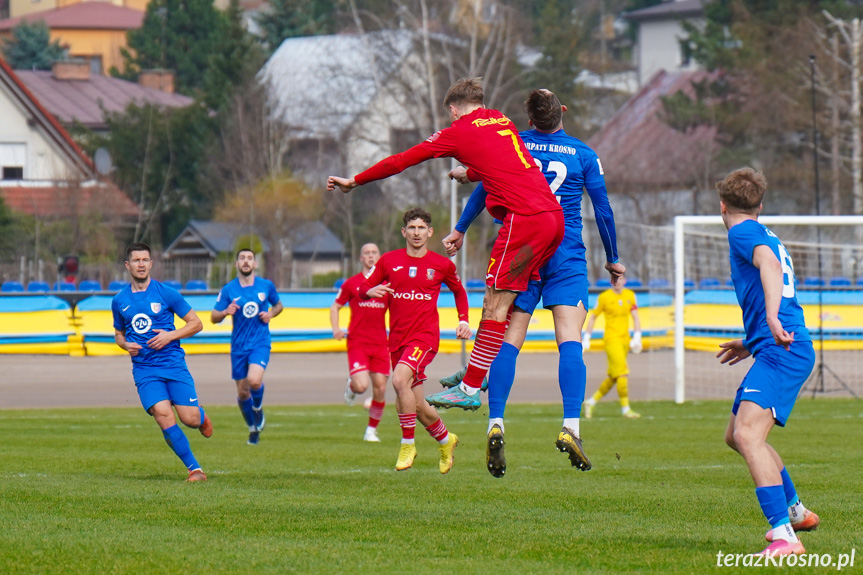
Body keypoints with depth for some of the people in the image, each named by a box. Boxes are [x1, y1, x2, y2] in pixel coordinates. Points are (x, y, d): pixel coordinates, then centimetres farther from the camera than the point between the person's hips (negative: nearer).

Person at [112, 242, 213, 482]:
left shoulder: (166, 293, -1)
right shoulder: (119, 301, 9)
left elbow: (196, 323, 3)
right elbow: (119, 334, 23)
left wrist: (171, 335, -12)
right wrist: (126, 345, 0)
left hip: (173, 363, -1)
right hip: (144, 369, 2)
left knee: (190, 419, -8)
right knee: (163, 415, -19)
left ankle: (202, 415, 33)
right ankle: (195, 469, -11)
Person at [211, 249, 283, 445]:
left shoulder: (266, 286, 2)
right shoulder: (228, 289, -1)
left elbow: (278, 305, 19)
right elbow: (213, 317, 1)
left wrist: (270, 314, -3)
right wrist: (225, 312, -20)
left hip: (260, 342, -2)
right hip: (239, 346, 2)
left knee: (254, 381, -25)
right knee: (242, 392, 6)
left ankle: (258, 408, 8)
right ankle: (253, 428, 29)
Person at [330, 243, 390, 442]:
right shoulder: (351, 283, 3)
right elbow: (335, 307, 11)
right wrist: (335, 329, -4)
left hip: (380, 343, 3)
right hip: (357, 342, -3)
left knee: (380, 389, -1)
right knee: (361, 385, -19)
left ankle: (371, 430, 16)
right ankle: (351, 387, 20)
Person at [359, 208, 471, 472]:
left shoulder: (442, 265, 3)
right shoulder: (389, 261, 6)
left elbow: (459, 291, 21)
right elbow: (363, 288, 11)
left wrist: (464, 321, 7)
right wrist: (370, 291, -13)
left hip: (425, 334, -4)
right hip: (398, 339, 4)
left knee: (400, 380, -30)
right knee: (416, 405, 6)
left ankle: (408, 444, -17)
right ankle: (445, 439, 34)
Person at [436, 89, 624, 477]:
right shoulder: (584, 155, 3)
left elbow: (484, 190, 7)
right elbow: (603, 211, 5)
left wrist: (460, 231, 21)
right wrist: (612, 260, 18)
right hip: (567, 257, -1)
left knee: (509, 339, 0)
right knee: (570, 340, -9)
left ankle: (496, 424, -14)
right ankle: (570, 427, -24)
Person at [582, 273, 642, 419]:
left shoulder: (630, 295, 8)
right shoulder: (604, 297, -5)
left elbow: (635, 317, 11)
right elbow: (593, 317, 3)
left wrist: (637, 337, 0)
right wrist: (586, 339, 2)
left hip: (624, 340, 6)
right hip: (611, 339, -6)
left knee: (613, 377, 8)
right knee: (622, 373, -15)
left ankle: (591, 402, 22)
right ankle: (625, 409, -11)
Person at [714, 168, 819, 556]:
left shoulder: (744, 233, -3)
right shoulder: (766, 237, 25)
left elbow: (770, 266, -24)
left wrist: (772, 318, -40)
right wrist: (752, 343, 47)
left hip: (783, 352, -10)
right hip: (789, 350, 10)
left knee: (748, 436, -24)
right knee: (736, 435, 24)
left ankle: (785, 537, -36)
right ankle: (795, 512, 37)